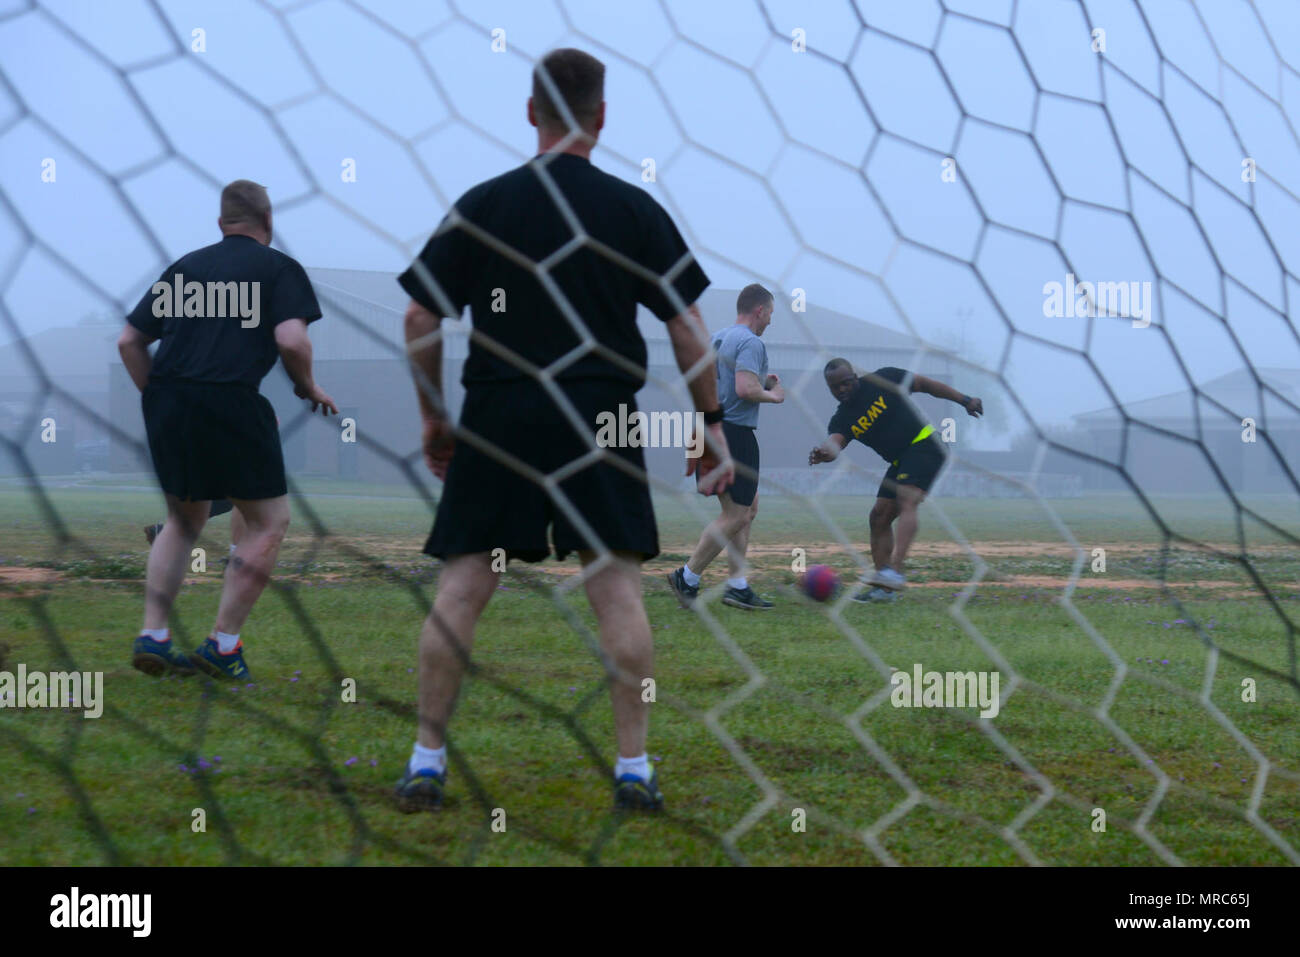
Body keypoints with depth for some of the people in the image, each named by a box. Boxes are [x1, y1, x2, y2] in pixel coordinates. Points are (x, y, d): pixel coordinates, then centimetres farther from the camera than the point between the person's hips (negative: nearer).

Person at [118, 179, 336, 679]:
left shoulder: (184, 266, 20)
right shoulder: (279, 268, 6)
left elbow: (129, 342, 17)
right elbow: (291, 340, -10)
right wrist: (308, 387, 8)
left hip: (165, 403, 6)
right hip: (229, 403, -6)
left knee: (185, 519, 22)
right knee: (268, 522, 9)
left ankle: (152, 636, 15)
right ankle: (222, 644, 5)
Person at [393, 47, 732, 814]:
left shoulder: (481, 206, 4)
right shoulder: (634, 210, 3)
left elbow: (421, 320, 3)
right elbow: (687, 326, 3)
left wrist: (433, 419, 14)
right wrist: (713, 424, 11)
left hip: (496, 420, 1)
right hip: (601, 421, -1)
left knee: (460, 590, 4)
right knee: (619, 591, 2)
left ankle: (427, 762, 5)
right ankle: (634, 769, 2)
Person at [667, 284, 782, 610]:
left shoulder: (719, 339, 17)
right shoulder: (750, 342, -12)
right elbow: (745, 389, -24)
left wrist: (762, 383, 21)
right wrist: (773, 396, -6)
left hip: (714, 432, 10)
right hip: (735, 433, -10)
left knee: (748, 507, 15)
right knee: (736, 515, -6)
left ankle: (737, 585, 12)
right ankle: (687, 578, -6)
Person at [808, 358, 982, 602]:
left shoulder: (884, 380, -6)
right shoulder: (842, 419, 2)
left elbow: (925, 385, 4)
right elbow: (835, 441, -19)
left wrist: (964, 400, 3)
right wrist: (824, 452, -44)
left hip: (924, 445, -7)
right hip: (899, 462, 7)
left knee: (906, 501, -26)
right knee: (879, 517, 0)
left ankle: (896, 572, -43)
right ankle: (884, 589, 5)